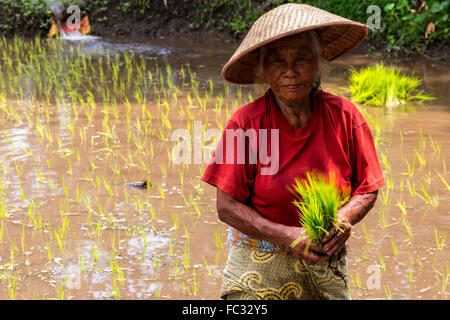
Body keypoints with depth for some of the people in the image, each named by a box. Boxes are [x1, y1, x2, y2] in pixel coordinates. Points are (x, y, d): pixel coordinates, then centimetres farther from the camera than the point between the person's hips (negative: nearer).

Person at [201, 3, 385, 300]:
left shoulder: (344, 116, -7)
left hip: (325, 263, 2)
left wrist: (343, 219, -18)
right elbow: (227, 206, -12)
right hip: (259, 265, -2)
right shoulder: (246, 123, -13)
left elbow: (367, 190, 3)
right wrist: (287, 236, -22)